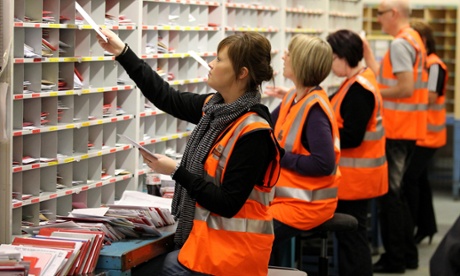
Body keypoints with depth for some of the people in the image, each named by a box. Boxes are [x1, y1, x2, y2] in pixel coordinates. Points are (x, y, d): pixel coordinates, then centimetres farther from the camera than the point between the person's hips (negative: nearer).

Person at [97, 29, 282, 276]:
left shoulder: (253, 134, -21)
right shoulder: (214, 107, 3)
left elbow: (228, 204, -21)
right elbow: (167, 98, 15)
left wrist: (175, 171, -17)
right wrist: (123, 53, 14)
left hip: (232, 249, -7)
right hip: (205, 236, 8)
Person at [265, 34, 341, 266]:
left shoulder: (314, 109, -21)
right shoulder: (293, 98, 6)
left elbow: (324, 163, -26)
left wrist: (280, 158, -19)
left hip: (308, 202, -9)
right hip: (289, 194, 9)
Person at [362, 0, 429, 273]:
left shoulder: (400, 44, -16)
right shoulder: (414, 40, 15)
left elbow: (405, 88, -22)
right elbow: (382, 77, 17)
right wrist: (367, 49, 18)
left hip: (396, 131, -10)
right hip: (409, 130, 10)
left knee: (389, 193, -4)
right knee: (397, 191, 17)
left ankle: (394, 259, 0)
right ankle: (408, 253, 22)